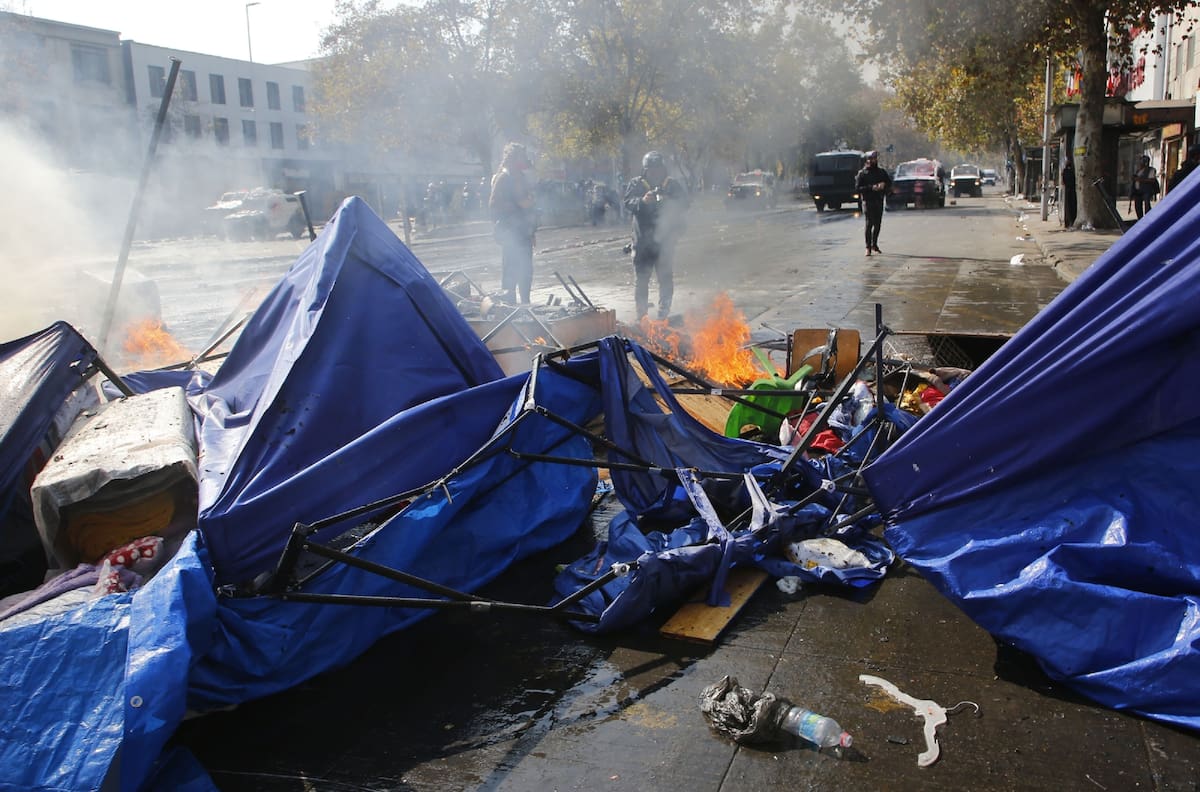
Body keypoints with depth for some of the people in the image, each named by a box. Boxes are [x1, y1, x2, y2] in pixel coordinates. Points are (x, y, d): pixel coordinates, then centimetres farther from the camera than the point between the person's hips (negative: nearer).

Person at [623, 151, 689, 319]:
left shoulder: (673, 185, 7)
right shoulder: (636, 184, 3)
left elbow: (684, 204, -2)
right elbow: (628, 203, -11)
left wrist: (669, 201, -22)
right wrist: (642, 201, -32)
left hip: (665, 241, 1)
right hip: (642, 241, -1)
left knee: (666, 278, 6)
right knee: (641, 279, 3)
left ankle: (664, 313, 17)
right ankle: (641, 315, 12)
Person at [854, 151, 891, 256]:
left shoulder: (881, 172, 14)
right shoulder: (862, 173, 1)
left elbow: (889, 183, 16)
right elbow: (858, 187, -7)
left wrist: (884, 185, -7)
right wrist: (871, 187, -18)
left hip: (879, 201, 4)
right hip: (868, 201, -4)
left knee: (878, 224, 7)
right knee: (869, 224, -11)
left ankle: (874, 244, 22)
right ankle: (868, 247, -9)